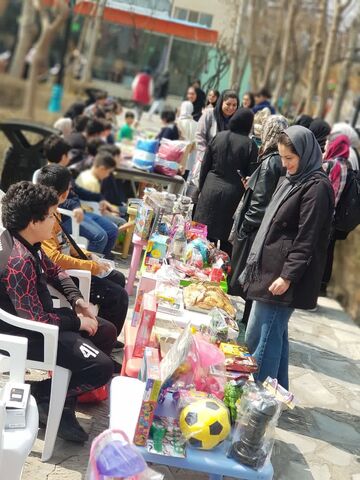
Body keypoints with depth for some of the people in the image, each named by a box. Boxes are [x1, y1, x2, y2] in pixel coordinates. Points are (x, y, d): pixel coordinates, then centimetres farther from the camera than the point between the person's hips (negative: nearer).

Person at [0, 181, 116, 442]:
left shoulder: (28, 242, -2)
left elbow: (54, 271, 17)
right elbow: (36, 321, -29)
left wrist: (78, 300, 2)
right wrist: (77, 321, -14)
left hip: (38, 315, 10)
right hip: (28, 333, -10)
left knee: (107, 332, 13)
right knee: (101, 367, -17)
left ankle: (66, 395, 12)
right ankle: (47, 397, 5)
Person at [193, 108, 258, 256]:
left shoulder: (218, 137, 1)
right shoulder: (250, 145, -8)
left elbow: (205, 165, 5)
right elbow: (250, 174, -4)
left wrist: (201, 188, 15)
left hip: (211, 188, 2)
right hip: (233, 193, -2)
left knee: (205, 233, 10)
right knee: (227, 238, 6)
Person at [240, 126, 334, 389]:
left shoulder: (317, 186, -14)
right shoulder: (293, 180, 13)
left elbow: (306, 239, -18)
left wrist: (288, 276, -20)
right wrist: (255, 264, 22)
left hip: (284, 276, -9)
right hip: (270, 269, 9)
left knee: (261, 338, -5)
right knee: (275, 335, 15)